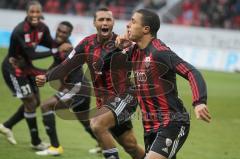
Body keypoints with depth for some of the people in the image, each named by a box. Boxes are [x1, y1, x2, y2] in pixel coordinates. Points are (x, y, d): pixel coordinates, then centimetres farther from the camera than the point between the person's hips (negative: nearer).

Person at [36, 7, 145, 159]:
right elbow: (66, 66, 4)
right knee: (131, 146, 10)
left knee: (97, 124, -28)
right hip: (104, 101, 5)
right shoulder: (87, 44, 2)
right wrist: (46, 77, -11)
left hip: (123, 97, -5)